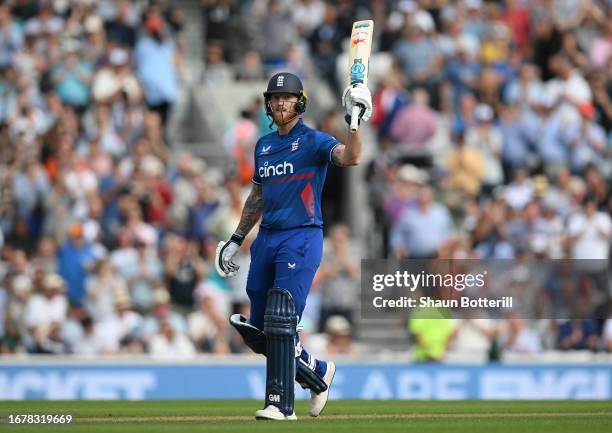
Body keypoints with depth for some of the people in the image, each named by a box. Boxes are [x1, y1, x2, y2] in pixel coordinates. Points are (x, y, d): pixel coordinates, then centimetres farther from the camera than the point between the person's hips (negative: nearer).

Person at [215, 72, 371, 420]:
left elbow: (349, 157, -24)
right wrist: (236, 240, 24)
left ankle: (281, 404, -14)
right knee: (258, 332, 6)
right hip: (266, 238, 7)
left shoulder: (314, 141, -4)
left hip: (302, 238, -7)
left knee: (280, 322, -17)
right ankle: (318, 372, 26)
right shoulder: (264, 145, 17)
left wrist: (355, 121, -37)